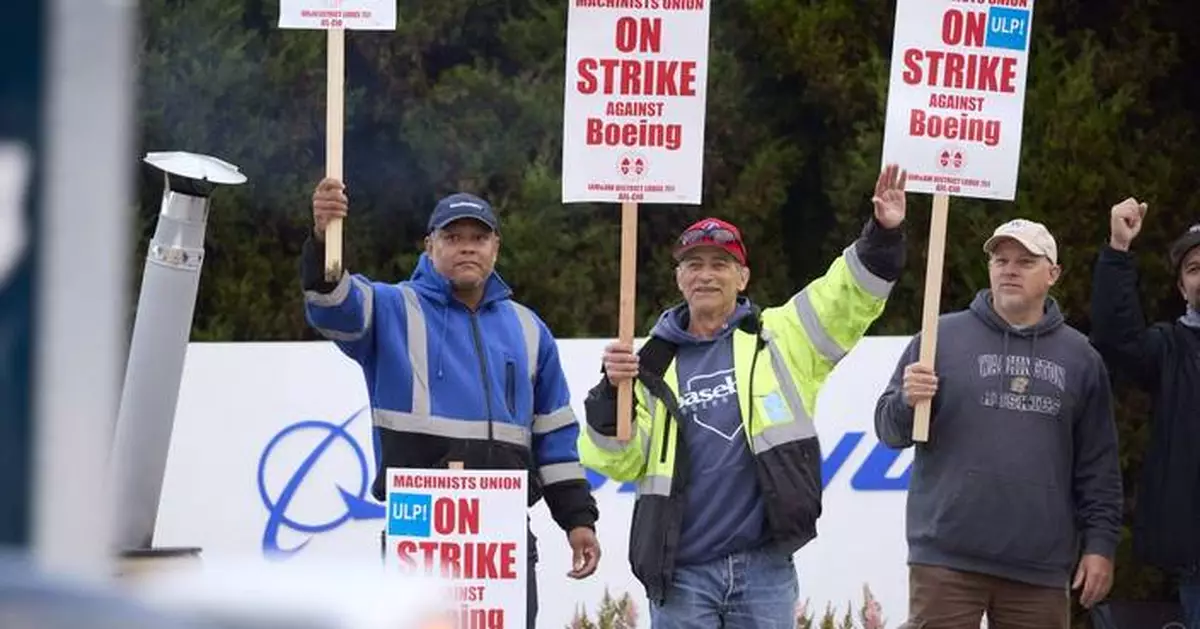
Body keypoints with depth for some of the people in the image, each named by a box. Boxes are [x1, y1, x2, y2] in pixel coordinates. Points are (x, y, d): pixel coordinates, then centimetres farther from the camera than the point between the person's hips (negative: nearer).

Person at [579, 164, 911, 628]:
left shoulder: (777, 340, 7)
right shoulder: (654, 364, 9)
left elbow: (847, 299, -2)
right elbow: (620, 462, 3)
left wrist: (883, 236, -17)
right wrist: (612, 393, -14)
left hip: (765, 569, 0)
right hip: (681, 574, 0)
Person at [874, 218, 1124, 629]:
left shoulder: (1079, 358, 11)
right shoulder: (943, 336, 5)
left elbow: (1098, 466, 11)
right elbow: (889, 431, 4)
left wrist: (1100, 543, 4)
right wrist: (907, 402, -17)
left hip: (1041, 567, 2)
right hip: (947, 559, -2)